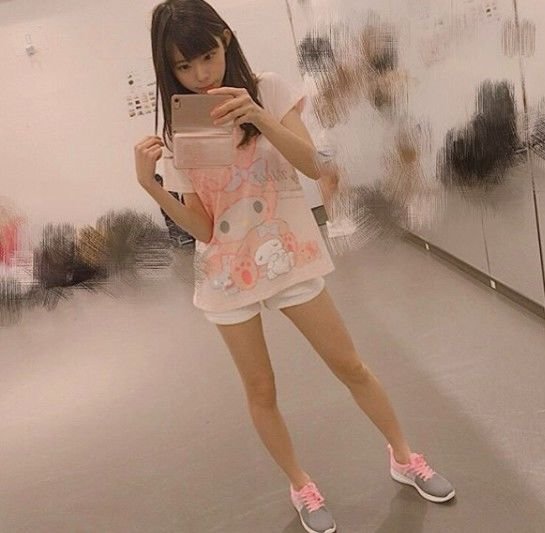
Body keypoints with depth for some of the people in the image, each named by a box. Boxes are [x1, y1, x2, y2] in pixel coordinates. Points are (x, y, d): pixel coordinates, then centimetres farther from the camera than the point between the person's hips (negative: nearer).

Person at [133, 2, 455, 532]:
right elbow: (202, 226, -11)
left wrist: (258, 117, -34)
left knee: (350, 366, 11)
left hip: (288, 256, -1)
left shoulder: (268, 91, -8)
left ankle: (404, 458, 34)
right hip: (228, 272, 1)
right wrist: (149, 184, -26)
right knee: (261, 391, 12)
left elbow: (313, 165, -20)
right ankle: (301, 487, 34)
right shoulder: (178, 132, -5)